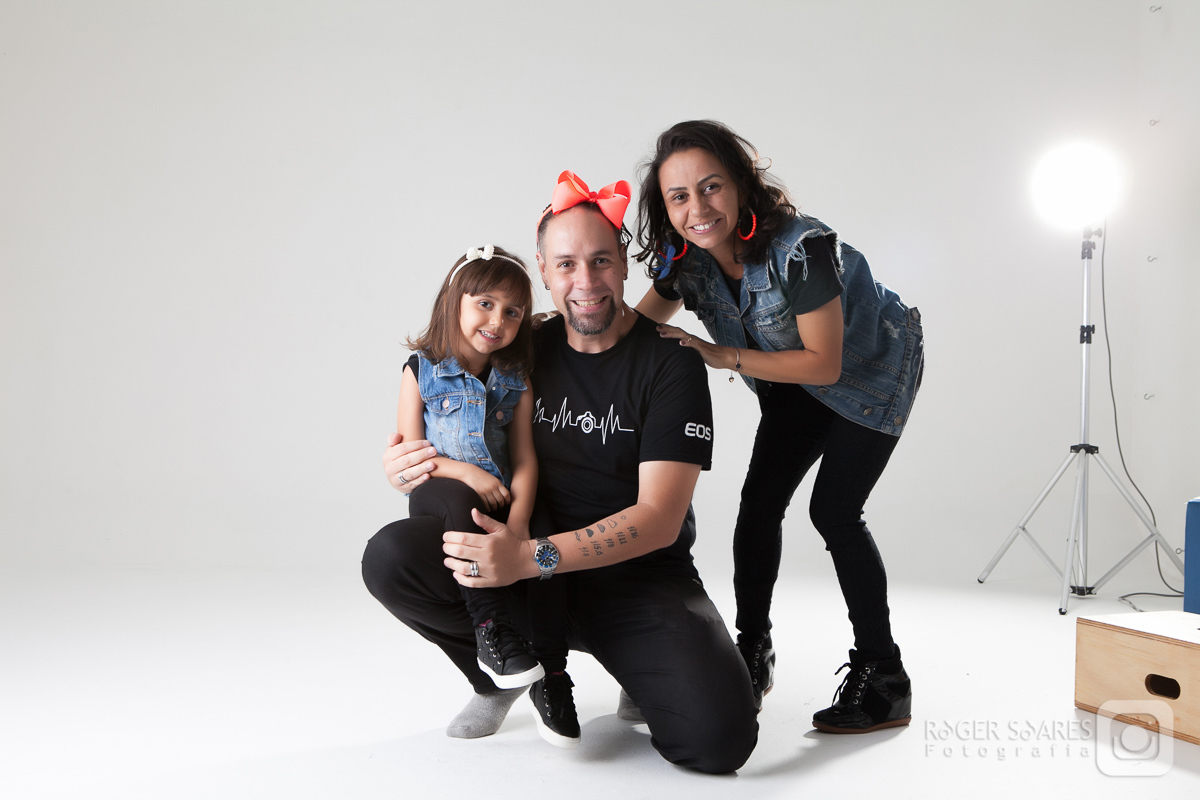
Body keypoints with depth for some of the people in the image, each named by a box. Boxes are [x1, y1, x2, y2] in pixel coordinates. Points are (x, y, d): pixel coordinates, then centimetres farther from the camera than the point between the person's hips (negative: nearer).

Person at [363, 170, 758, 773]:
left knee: (719, 736, -27)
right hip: (529, 571, 3)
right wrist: (409, 465, -9)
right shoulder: (527, 349, 3)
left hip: (641, 580, -3)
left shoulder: (670, 364, -10)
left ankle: (643, 676, 10)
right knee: (390, 557, -21)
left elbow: (659, 519, -17)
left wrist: (530, 558, -28)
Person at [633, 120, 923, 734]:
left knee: (833, 510, -14)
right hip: (795, 385, 6)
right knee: (759, 500, -2)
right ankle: (752, 654, 13)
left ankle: (884, 682, 0)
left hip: (873, 368, -6)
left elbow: (824, 363, -32)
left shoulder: (802, 248, -37)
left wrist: (722, 356, -37)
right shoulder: (687, 259, -17)